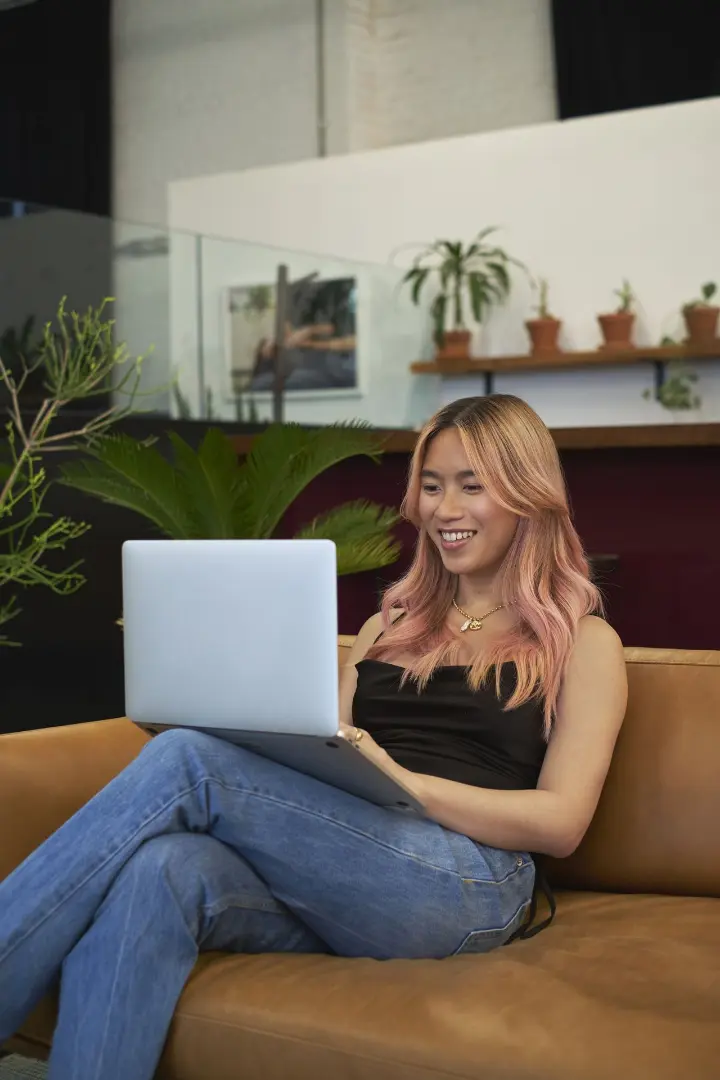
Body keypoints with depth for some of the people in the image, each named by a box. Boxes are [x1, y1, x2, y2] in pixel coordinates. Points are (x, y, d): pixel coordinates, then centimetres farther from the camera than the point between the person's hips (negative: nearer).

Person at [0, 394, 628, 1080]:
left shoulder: (584, 642, 12)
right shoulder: (388, 626, 28)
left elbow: (561, 823, 0)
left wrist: (402, 779, -14)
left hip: (465, 883, -4)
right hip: (334, 879, 4)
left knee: (183, 763, -25)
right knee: (159, 869, -32)